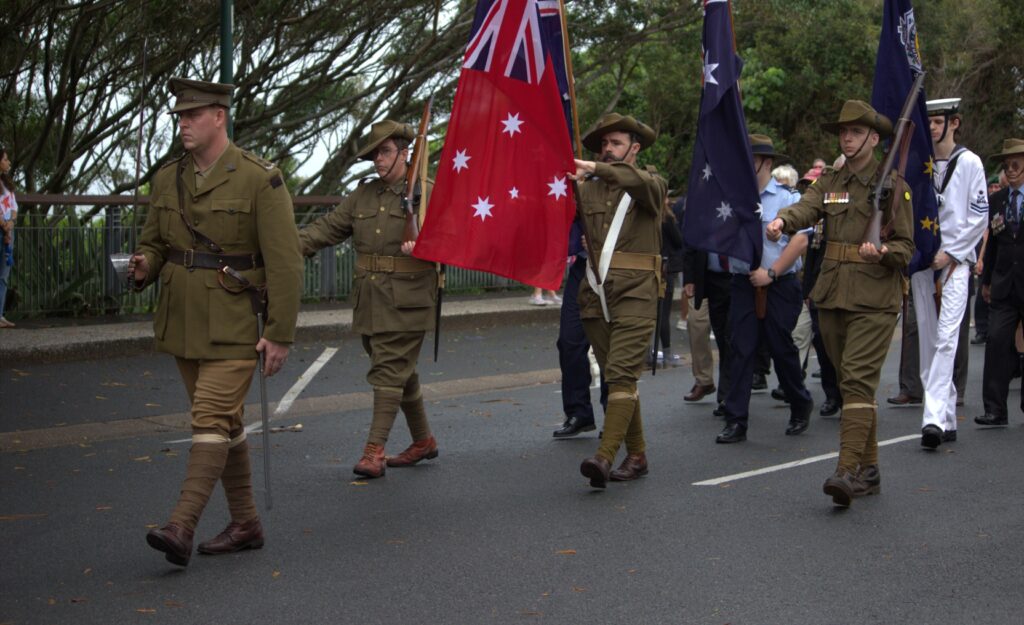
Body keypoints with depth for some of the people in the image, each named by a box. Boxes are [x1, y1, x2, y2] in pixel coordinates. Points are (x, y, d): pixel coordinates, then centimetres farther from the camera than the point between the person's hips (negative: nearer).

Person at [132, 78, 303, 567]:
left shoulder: (260, 179, -11)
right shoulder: (168, 179, 8)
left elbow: (284, 263, -12)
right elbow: (154, 244, 16)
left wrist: (280, 334, -14)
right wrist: (144, 267, -9)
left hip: (234, 324, -7)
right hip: (183, 321, 7)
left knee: (212, 419, -14)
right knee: (225, 423, 13)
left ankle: (181, 527, -19)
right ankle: (245, 525, 23)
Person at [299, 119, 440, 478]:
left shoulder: (426, 193, -4)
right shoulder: (364, 194, 14)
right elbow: (330, 227, 11)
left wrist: (423, 246, -29)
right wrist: (292, 244, -4)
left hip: (406, 302, -6)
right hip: (370, 299, 6)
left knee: (389, 370, -11)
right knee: (400, 371, 14)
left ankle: (375, 450, -11)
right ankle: (423, 440, 28)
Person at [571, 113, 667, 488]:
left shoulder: (652, 185, 4)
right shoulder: (588, 188, 15)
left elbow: (641, 182, -21)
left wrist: (596, 169, -31)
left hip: (635, 292, -5)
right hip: (596, 293, 5)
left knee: (622, 373, -15)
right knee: (614, 376, 10)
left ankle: (604, 457, -24)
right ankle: (636, 456, 19)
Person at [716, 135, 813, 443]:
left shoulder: (787, 197, -1)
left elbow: (800, 240, -10)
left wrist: (771, 272, -15)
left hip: (780, 285, -3)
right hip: (743, 285, 3)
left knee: (782, 349, 5)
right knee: (741, 350, -3)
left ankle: (801, 407, 29)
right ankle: (736, 422, -2)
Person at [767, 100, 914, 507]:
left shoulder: (893, 185, 1)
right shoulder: (829, 183, 14)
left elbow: (907, 247, 0)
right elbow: (806, 208, -7)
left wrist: (883, 252, -23)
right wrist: (782, 221, -30)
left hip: (874, 299, -5)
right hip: (832, 296, 6)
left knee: (857, 379, -17)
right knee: (851, 381, 10)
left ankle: (847, 470, -24)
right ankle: (869, 469, 20)